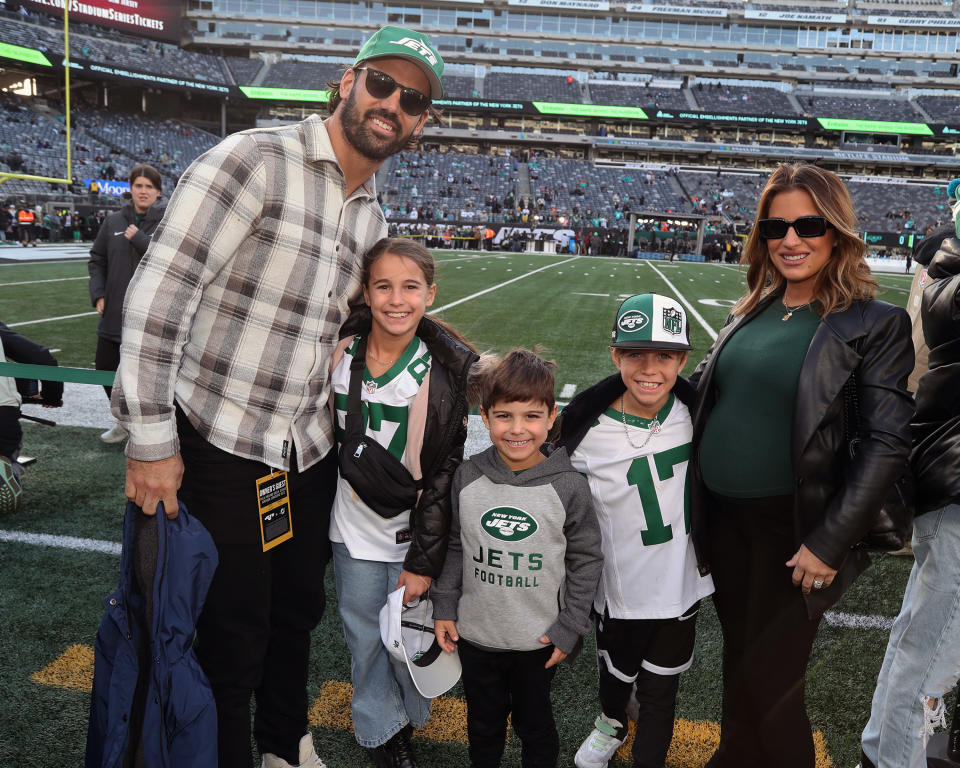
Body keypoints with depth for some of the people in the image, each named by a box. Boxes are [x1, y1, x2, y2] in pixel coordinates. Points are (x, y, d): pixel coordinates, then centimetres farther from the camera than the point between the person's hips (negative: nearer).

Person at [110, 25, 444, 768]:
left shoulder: (373, 219, 9)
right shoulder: (255, 160, -15)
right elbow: (158, 293, -19)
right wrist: (150, 438, -20)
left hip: (309, 454, 7)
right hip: (219, 449, -7)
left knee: (298, 611, 21)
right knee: (233, 636, 6)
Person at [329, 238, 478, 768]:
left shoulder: (451, 367, -14)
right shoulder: (340, 352, -6)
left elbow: (451, 468, -12)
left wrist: (425, 558, -12)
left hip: (416, 534, -2)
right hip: (353, 530, 3)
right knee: (364, 637, 15)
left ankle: (408, 719, 41)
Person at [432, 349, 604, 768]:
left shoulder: (568, 486, -17)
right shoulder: (467, 477, -11)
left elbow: (586, 559, -7)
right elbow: (453, 546, 1)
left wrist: (570, 627, -7)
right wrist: (443, 607, 2)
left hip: (539, 640, -2)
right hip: (475, 635, 2)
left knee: (534, 722, 21)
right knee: (483, 721, 24)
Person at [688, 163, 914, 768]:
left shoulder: (875, 324, -10)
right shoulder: (753, 311, 6)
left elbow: (888, 443, -13)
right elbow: (705, 385, 18)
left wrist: (829, 543, -16)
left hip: (792, 532, -5)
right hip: (722, 520, 5)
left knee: (767, 684, 5)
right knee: (739, 661, 20)